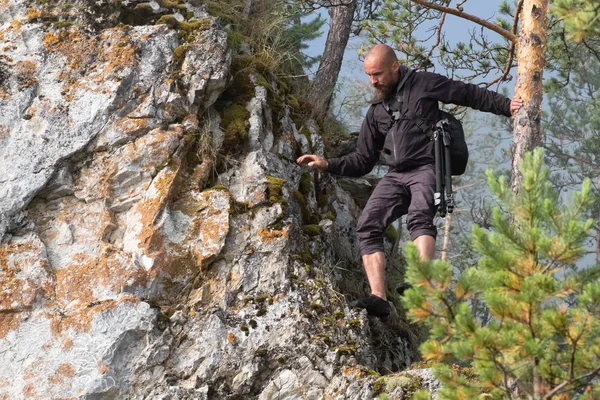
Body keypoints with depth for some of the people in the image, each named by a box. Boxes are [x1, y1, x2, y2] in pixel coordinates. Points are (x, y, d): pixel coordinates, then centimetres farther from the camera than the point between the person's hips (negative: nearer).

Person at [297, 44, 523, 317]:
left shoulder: (423, 84, 6)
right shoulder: (376, 110, 21)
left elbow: (470, 94, 11)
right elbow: (363, 161, 24)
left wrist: (505, 106, 5)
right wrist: (328, 165, 11)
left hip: (427, 169, -5)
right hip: (396, 176, 6)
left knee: (419, 218, -33)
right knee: (367, 225, -18)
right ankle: (378, 297, -28)